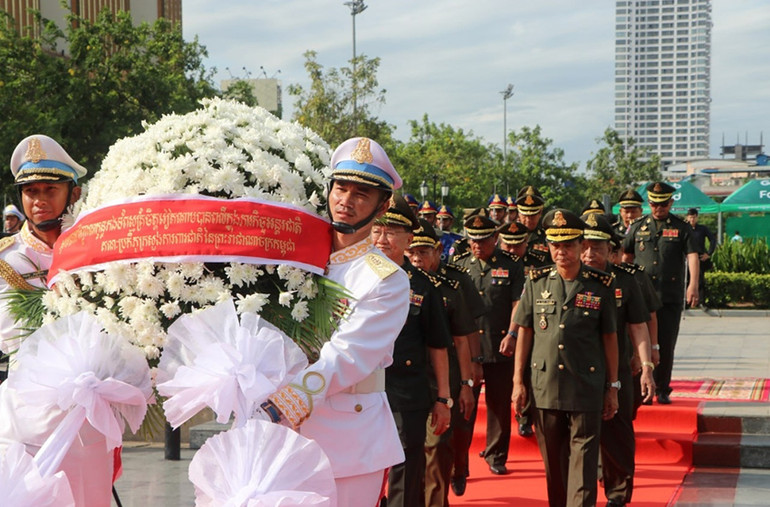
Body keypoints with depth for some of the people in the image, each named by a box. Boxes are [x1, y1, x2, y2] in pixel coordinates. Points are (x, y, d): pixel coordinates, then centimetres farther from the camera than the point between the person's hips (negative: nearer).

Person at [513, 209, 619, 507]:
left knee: (583, 462, -3)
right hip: (545, 387, 2)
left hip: (586, 389, -2)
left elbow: (610, 338, 4)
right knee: (553, 463, 13)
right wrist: (518, 381, 5)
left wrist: (612, 387, 4)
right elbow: (524, 332, 8)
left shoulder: (601, 286, -1)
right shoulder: (536, 283, 4)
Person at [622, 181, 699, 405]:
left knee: (666, 345, 2)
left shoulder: (682, 228, 4)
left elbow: (692, 256, -7)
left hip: (671, 297, -1)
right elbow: (626, 258, 16)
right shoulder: (637, 226, 9)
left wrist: (693, 285, -21)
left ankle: (662, 390, 14)